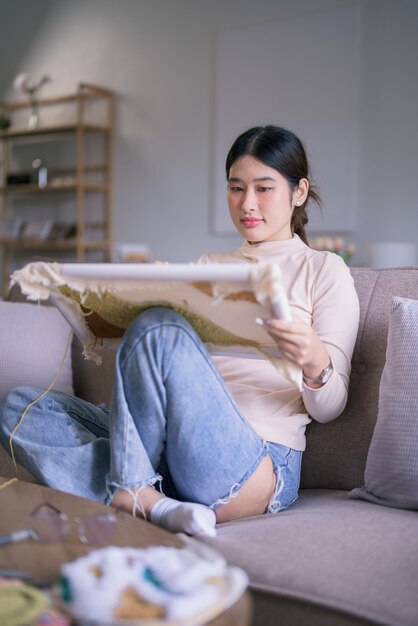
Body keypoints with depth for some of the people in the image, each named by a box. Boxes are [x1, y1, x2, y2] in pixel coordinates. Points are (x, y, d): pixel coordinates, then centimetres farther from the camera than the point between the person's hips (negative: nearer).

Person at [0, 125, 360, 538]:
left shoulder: (324, 270, 8)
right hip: (166, 452, 6)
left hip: (258, 463, -6)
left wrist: (316, 365, -20)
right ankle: (150, 503, -25)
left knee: (159, 329, -30)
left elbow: (328, 408, 2)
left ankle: (128, 492, -14)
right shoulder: (207, 266, 24)